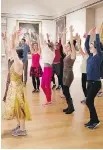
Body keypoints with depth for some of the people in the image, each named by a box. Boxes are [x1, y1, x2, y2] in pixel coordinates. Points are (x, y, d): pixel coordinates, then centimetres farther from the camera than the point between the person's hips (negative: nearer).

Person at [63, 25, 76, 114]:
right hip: (65, 74, 9)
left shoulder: (73, 54, -12)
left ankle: (71, 108, 4)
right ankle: (70, 106, 22)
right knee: (66, 91, 12)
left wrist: (71, 32, -17)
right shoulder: (68, 54, 10)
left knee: (65, 91, -8)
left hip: (69, 74, -9)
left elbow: (72, 42, -19)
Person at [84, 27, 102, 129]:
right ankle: (92, 120, 22)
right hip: (90, 82, 8)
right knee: (90, 102, 10)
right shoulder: (91, 56, 10)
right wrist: (89, 34, 11)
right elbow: (86, 45, 12)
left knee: (88, 101, -7)